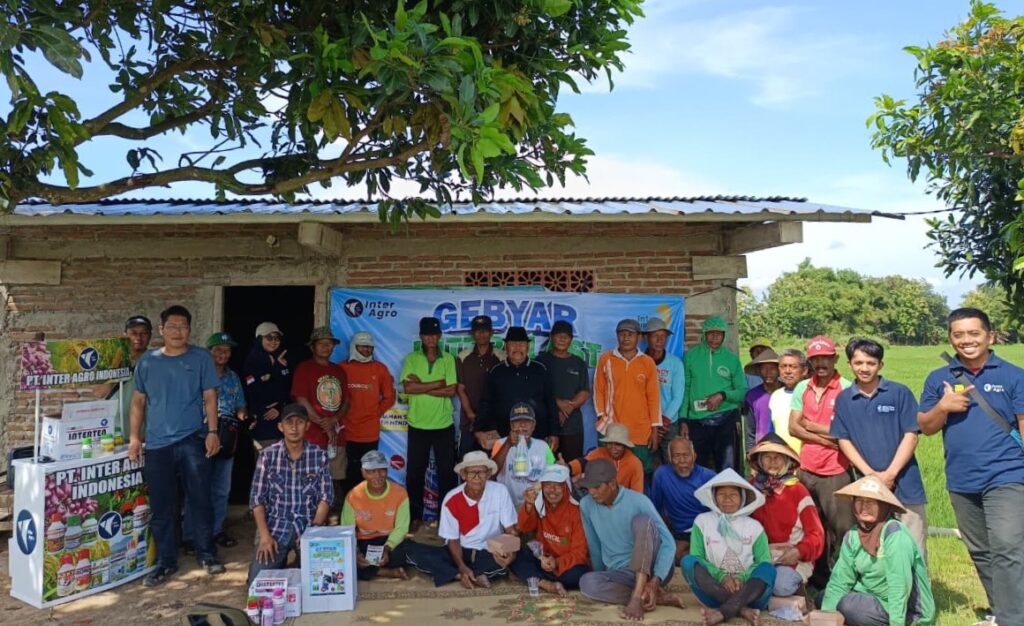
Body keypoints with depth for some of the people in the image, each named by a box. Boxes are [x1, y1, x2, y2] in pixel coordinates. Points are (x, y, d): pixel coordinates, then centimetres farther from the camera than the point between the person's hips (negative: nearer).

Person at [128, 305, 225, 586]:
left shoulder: (201, 358, 1)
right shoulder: (147, 362, 7)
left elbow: (210, 397, 1)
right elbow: (139, 400, 11)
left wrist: (212, 431, -8)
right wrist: (134, 436, 5)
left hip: (192, 440, -2)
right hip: (157, 443, 2)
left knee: (200, 500, 3)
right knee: (161, 506, 7)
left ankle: (207, 554, 17)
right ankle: (166, 561, 19)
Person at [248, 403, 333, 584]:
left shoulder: (319, 455, -2)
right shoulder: (268, 455, -2)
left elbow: (325, 497, -1)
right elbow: (257, 498, -2)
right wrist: (265, 535, -12)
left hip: (308, 526, 0)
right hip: (276, 526, 0)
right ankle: (280, 560, 16)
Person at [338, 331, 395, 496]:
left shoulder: (380, 369, 4)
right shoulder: (342, 368, 1)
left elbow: (389, 398, 10)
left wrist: (376, 413, 3)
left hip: (370, 432, 1)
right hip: (347, 431, 0)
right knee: (350, 473, 6)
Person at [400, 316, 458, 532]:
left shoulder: (448, 359, 1)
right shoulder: (411, 359, 1)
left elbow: (451, 390, -9)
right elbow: (408, 387, -13)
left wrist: (421, 386, -13)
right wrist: (439, 383, -13)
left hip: (444, 425, 0)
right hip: (418, 425, 0)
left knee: (447, 471, 7)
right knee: (415, 472, 8)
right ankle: (415, 516, 21)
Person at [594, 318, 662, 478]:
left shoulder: (648, 362, 3)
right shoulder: (605, 359, 3)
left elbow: (654, 396, 5)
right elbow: (598, 390, 7)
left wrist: (655, 429, 2)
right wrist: (602, 417, -3)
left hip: (642, 432, 0)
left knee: (643, 474, 5)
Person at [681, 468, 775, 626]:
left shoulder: (754, 526, 10)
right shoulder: (702, 521, 9)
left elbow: (764, 562, 2)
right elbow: (696, 558, 2)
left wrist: (743, 578, -16)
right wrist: (721, 576, -15)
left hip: (749, 592, 0)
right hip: (714, 591, 0)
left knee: (768, 568, -27)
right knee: (688, 561, -24)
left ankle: (723, 611, -43)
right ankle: (742, 609, -36)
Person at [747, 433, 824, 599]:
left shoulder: (797, 490, -1)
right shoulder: (751, 488, 7)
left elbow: (816, 533, -2)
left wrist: (799, 552, -21)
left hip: (793, 557, -3)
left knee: (781, 585, -33)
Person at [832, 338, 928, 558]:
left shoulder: (899, 393, -1)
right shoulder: (844, 399, 5)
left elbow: (911, 435, -4)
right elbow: (843, 440, 3)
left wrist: (890, 474, -11)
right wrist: (871, 474, -8)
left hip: (904, 484, -2)